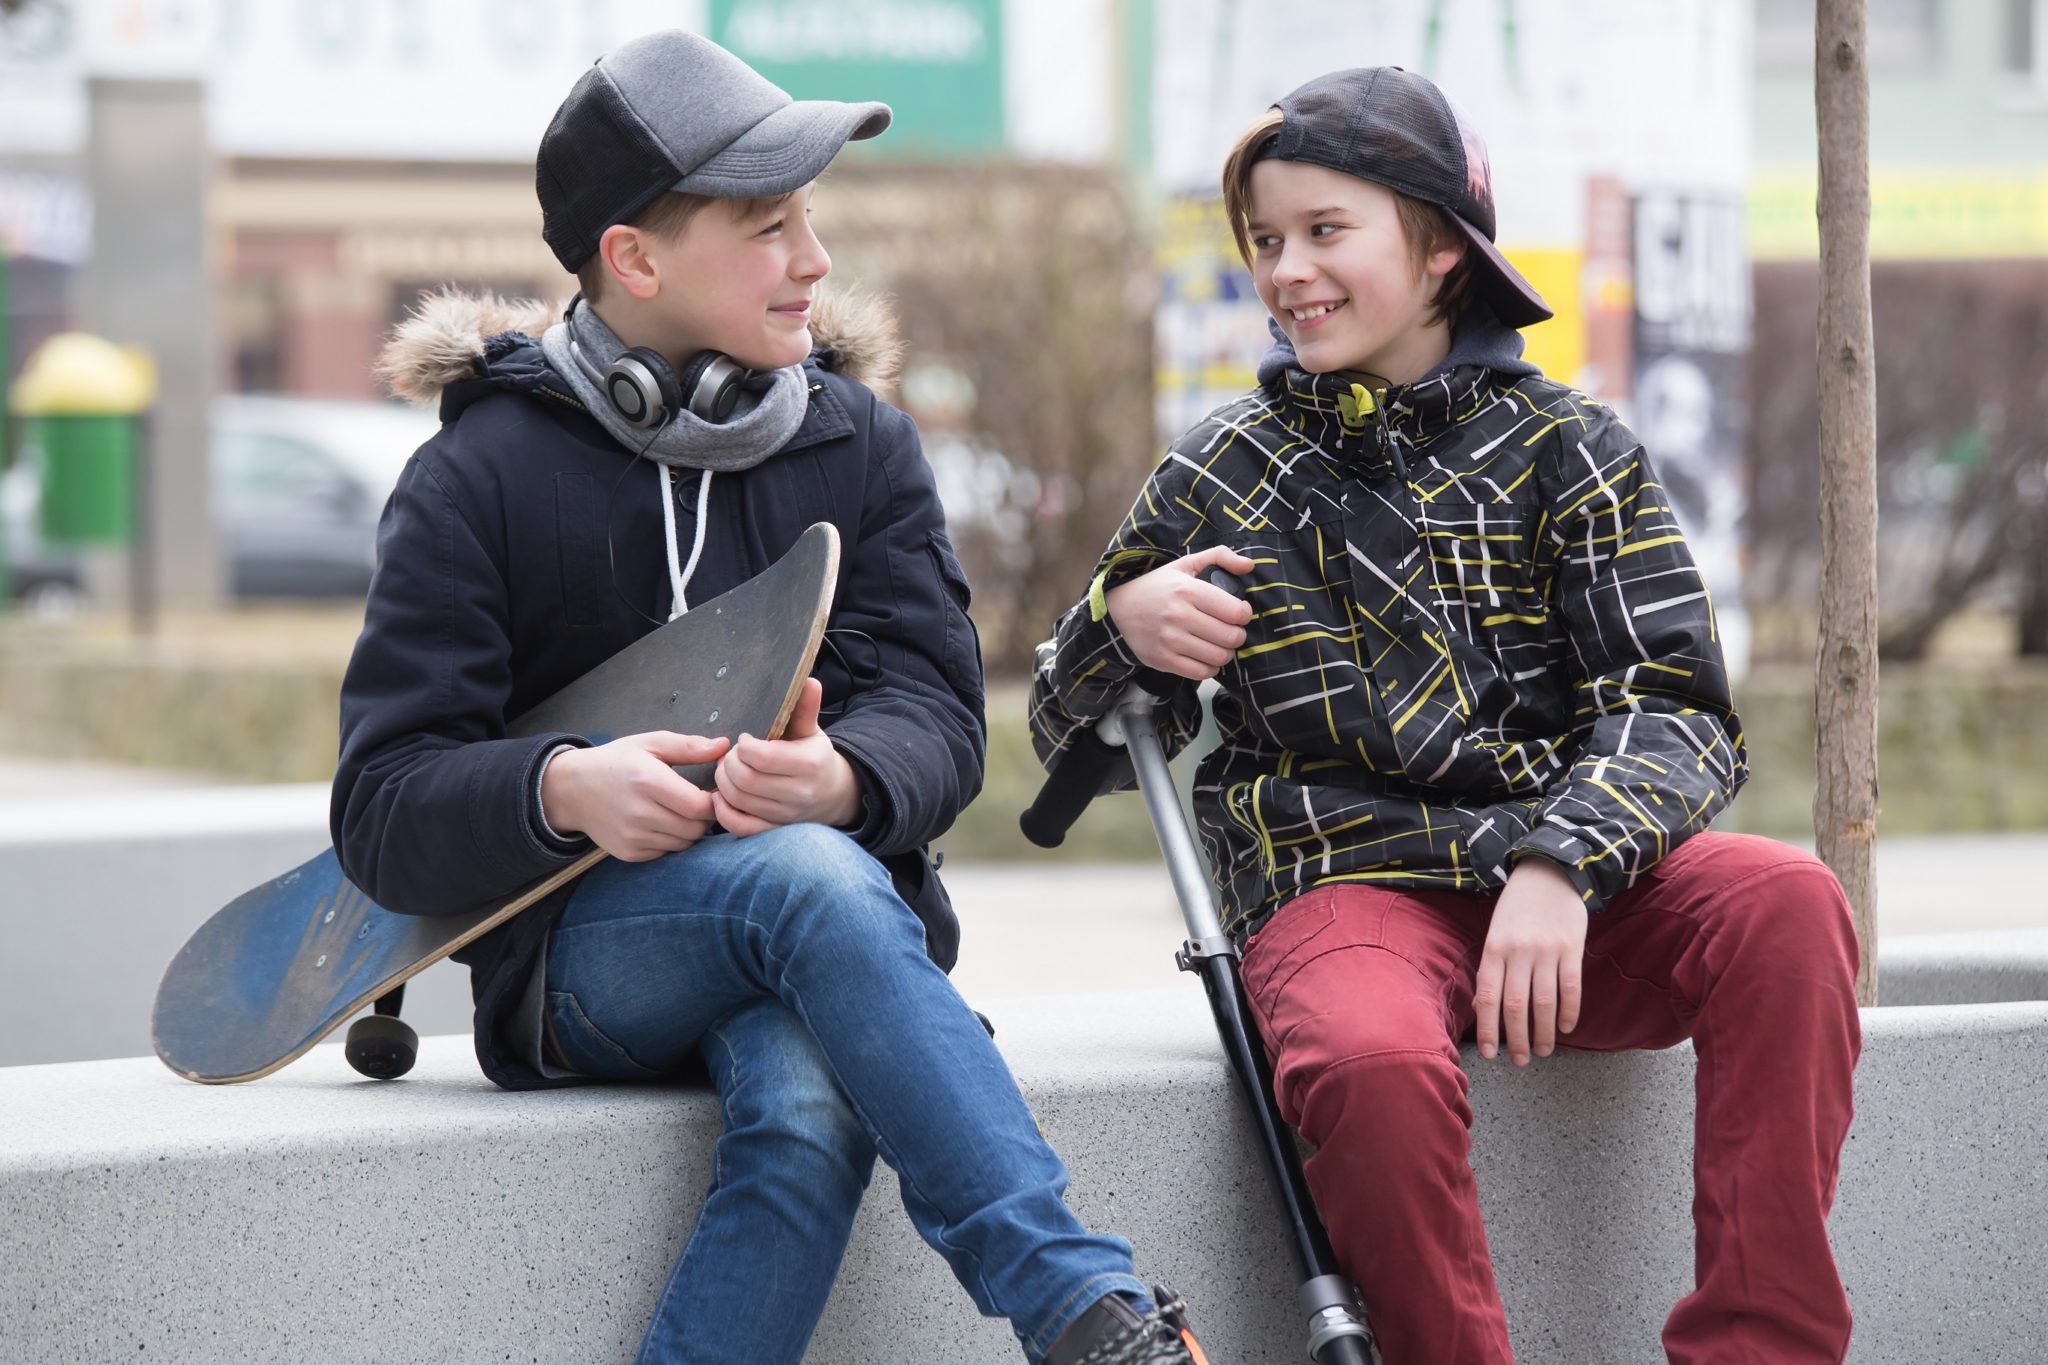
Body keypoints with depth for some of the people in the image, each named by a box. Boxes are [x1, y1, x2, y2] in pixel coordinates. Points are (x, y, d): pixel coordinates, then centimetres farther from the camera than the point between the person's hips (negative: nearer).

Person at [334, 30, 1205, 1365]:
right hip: (580, 951, -2)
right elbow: (385, 807, -6)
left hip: (819, 927, 3)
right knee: (813, 877, -37)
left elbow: (938, 716, -2)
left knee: (808, 1107, -36)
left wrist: (840, 777, -27)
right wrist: (565, 791, -28)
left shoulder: (861, 444, 9)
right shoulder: (484, 476, 0)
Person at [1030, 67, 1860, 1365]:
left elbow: (1675, 714, -2)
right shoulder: (1222, 475, 13)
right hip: (1344, 887, -1)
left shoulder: (1572, 453, 9)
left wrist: (1563, 867, -22)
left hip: (1567, 904, 1)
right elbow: (1068, 728, 20)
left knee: (1786, 903, -30)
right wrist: (1124, 628, -4)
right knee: (1377, 1066, -38)